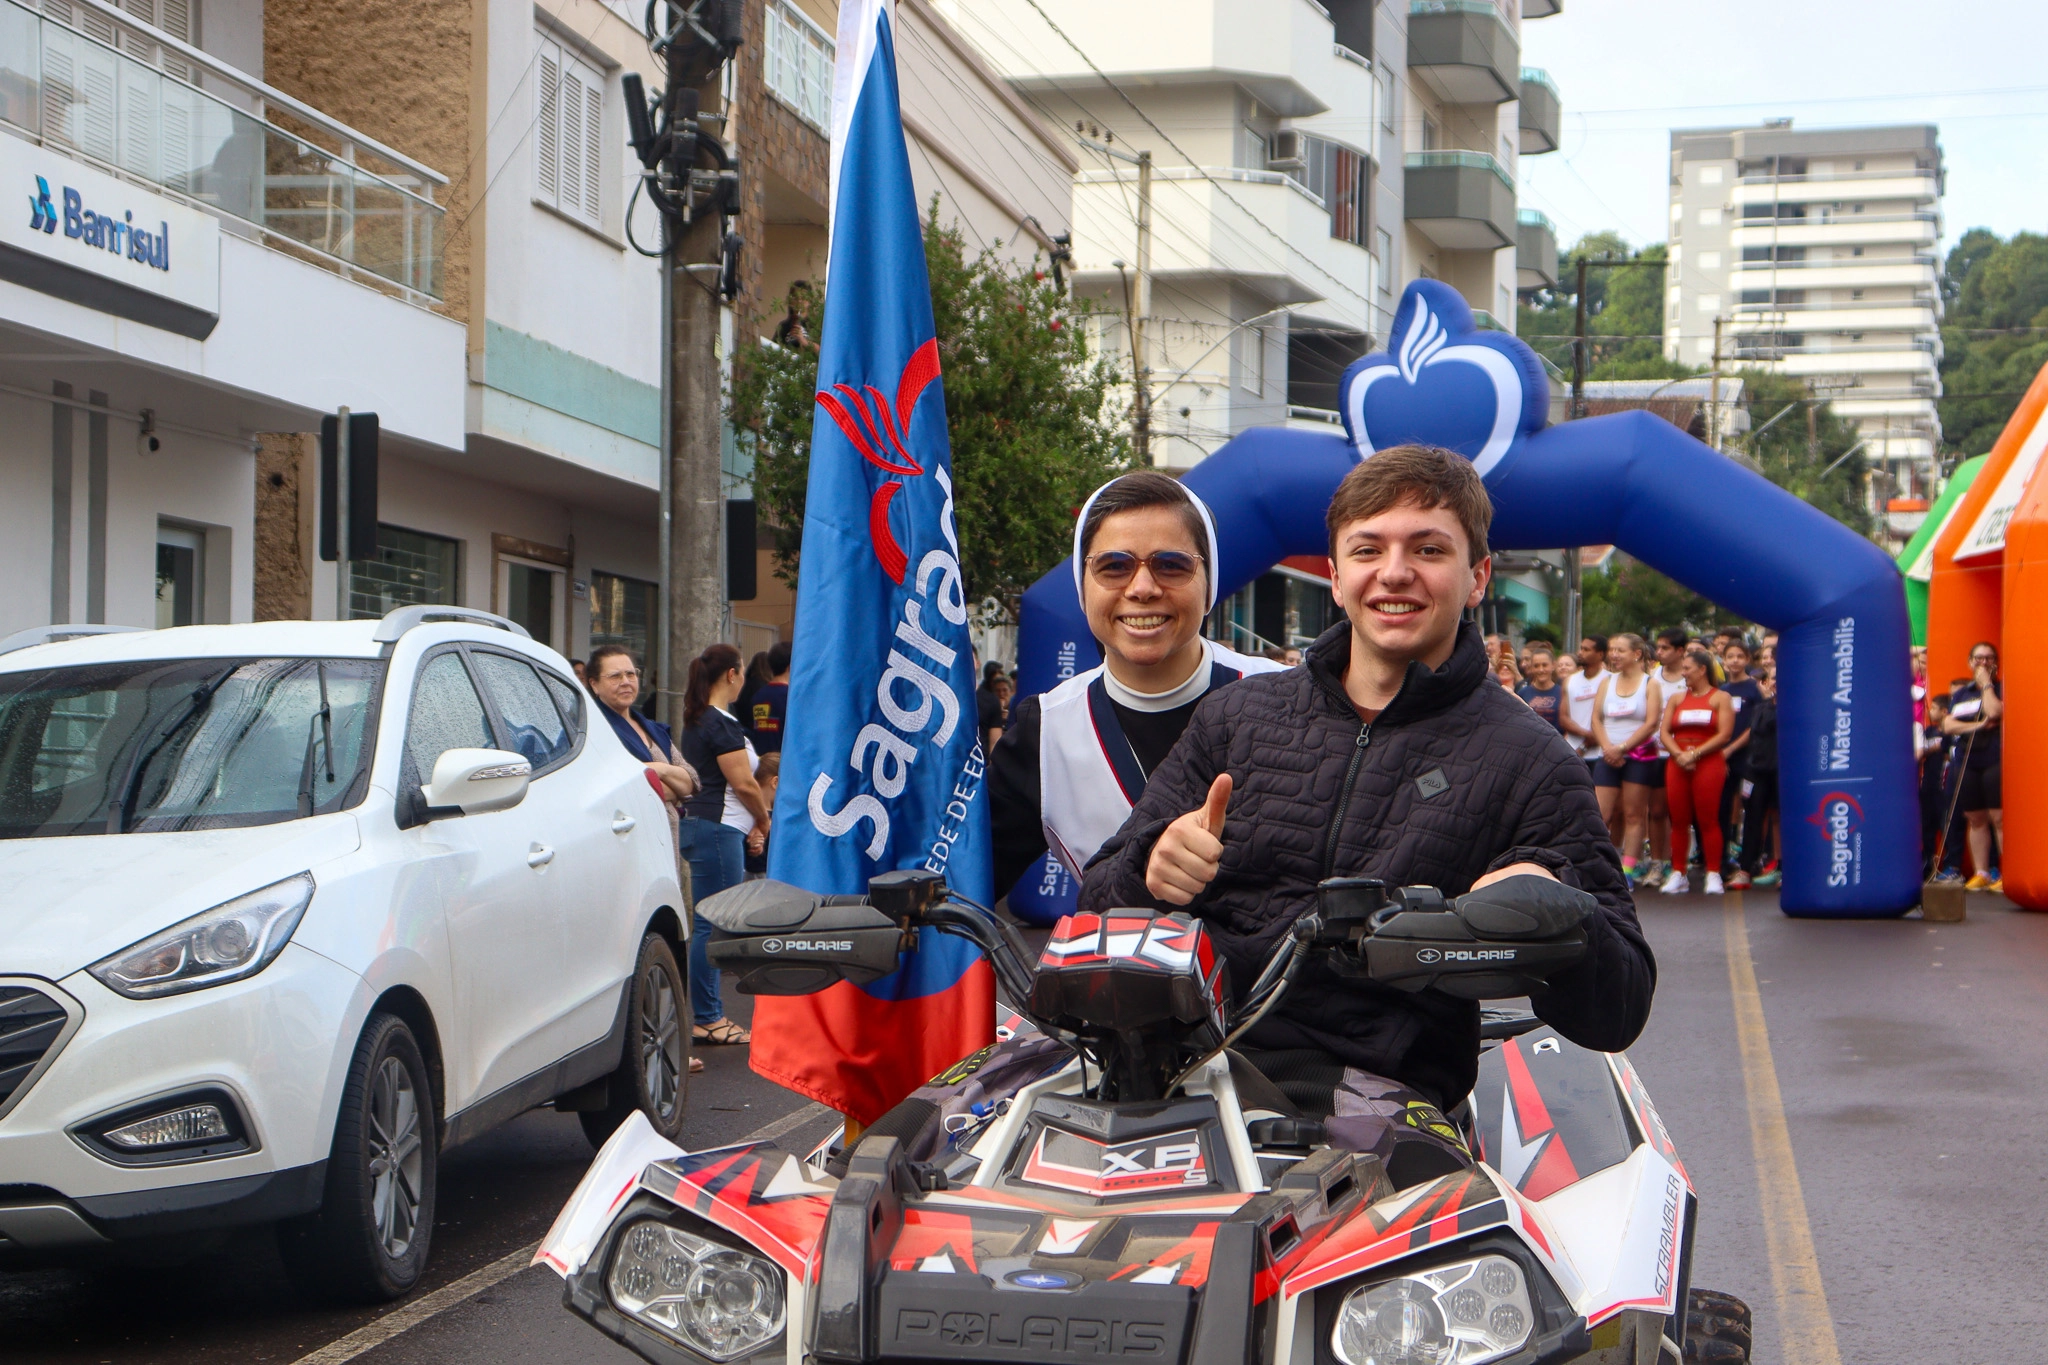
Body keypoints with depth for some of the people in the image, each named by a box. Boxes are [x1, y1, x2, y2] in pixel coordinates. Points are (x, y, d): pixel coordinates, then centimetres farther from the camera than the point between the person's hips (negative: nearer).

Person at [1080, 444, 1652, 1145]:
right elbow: (1098, 899, 18)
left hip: (1370, 1092, -2)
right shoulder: (1237, 715, 19)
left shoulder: (1528, 762, 8)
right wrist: (1150, 872, -7)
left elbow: (1617, 1014, 3)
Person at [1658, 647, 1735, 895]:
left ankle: (1713, 874, -4)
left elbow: (1724, 734, -5)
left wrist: (1695, 754, -12)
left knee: (1708, 820, -6)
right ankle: (1678, 874, 6)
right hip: (1677, 763, 4)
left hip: (1708, 763, -4)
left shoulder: (1720, 698, 6)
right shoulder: (1677, 699, 17)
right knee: (1679, 820, 2)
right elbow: (1664, 732, 9)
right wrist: (1679, 755, -8)